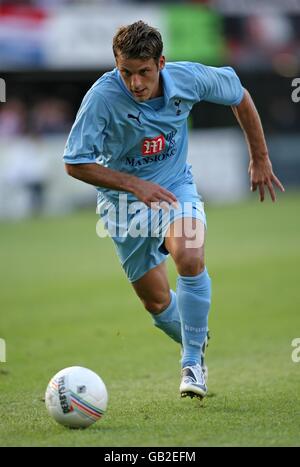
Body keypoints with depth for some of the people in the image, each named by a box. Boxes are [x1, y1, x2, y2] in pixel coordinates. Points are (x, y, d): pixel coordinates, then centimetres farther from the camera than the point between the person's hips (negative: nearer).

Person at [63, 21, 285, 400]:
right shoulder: (102, 97, -26)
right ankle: (198, 343, 36)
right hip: (123, 199, 0)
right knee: (157, 302, 3)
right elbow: (75, 162, -20)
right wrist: (135, 185, -28)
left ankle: (192, 361, -13)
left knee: (190, 259, -29)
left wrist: (260, 159, 7)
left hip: (175, 186, 1)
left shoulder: (188, 78, -18)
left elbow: (239, 95, 3)